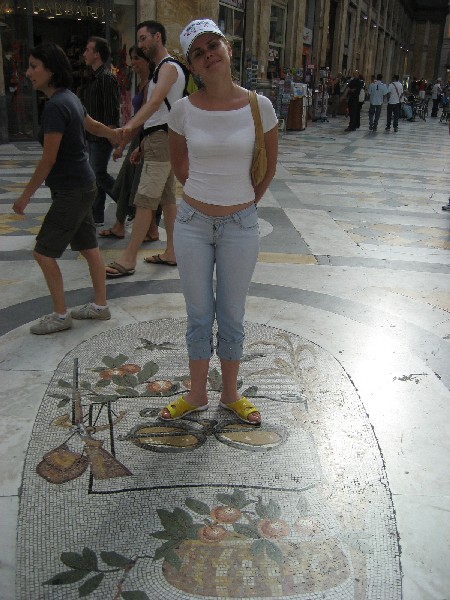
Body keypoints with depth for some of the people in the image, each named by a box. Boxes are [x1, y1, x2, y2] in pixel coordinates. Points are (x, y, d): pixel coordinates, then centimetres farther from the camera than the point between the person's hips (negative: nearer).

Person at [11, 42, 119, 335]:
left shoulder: (56, 106, -21)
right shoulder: (69, 98, 7)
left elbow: (48, 160, -21)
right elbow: (95, 126, 21)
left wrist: (25, 196, -12)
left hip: (72, 191, -10)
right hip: (83, 186, 10)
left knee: (44, 251, -1)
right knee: (89, 247, 15)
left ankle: (60, 315, 9)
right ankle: (100, 305, 26)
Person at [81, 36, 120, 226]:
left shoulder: (106, 78, -15)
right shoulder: (95, 77, 16)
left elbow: (112, 111, -20)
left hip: (103, 137, -10)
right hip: (94, 136, 10)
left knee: (99, 175, -6)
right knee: (96, 175, 11)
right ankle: (97, 217, 17)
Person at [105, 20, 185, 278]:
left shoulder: (169, 67, -10)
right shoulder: (161, 69, 22)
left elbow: (155, 101, -28)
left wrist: (131, 125, -43)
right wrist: (143, 145, 21)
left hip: (163, 139, -11)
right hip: (159, 138, 11)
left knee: (145, 200, -11)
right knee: (167, 198, 12)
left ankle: (129, 259, -9)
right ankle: (171, 253, 19)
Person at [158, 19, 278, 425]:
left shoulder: (259, 107, -8)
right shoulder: (184, 110, -7)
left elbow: (270, 165, 7)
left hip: (240, 226, 0)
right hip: (193, 223, 1)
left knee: (232, 317, 11)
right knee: (199, 316, 12)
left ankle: (230, 395, 31)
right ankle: (197, 395, 30)